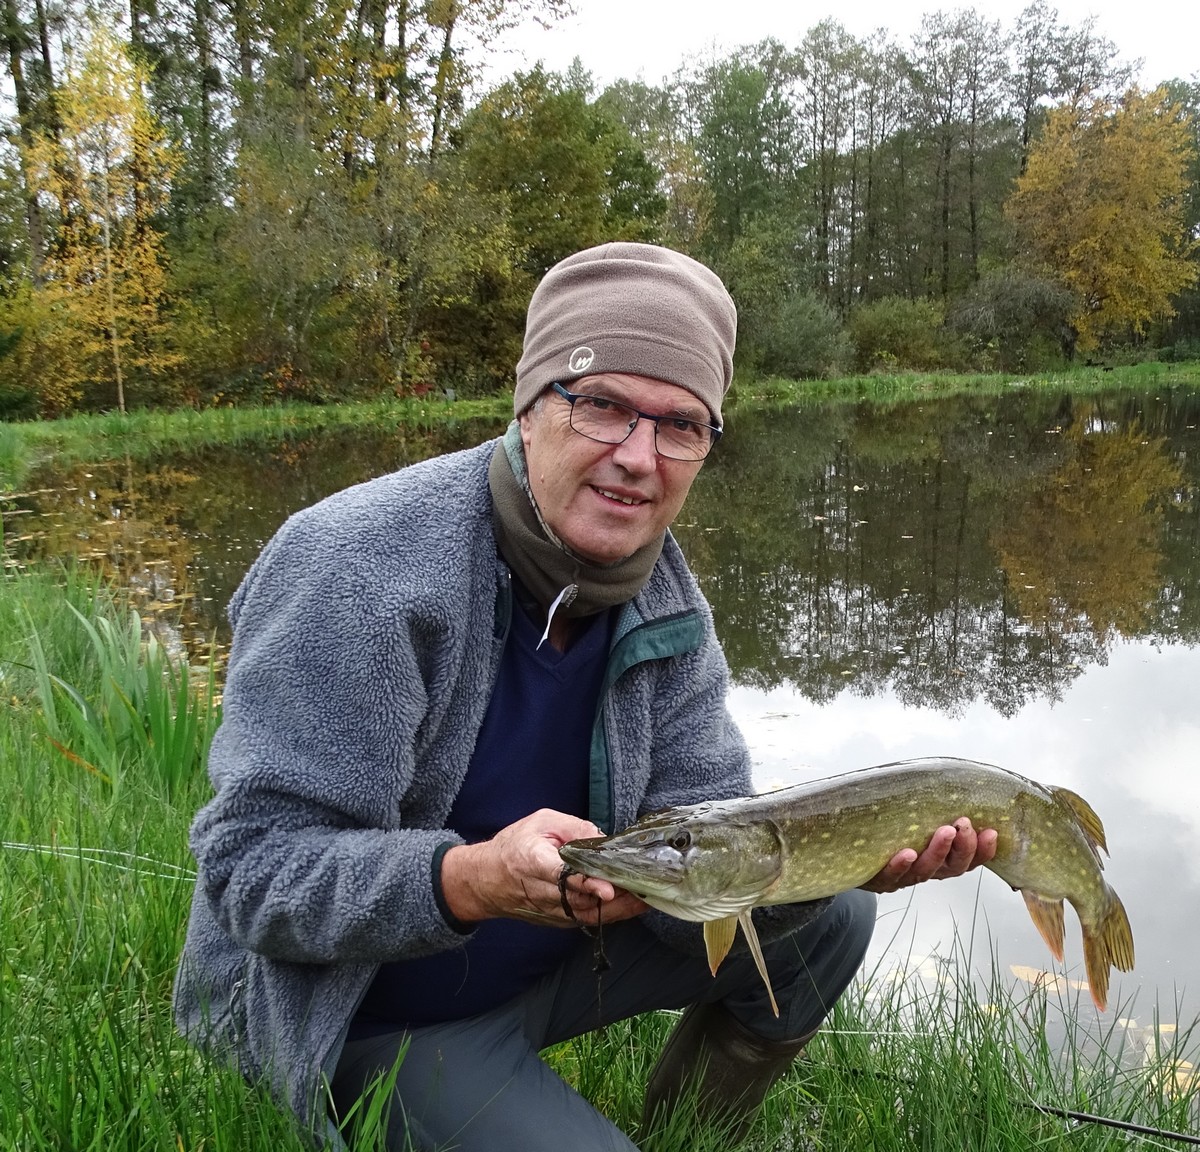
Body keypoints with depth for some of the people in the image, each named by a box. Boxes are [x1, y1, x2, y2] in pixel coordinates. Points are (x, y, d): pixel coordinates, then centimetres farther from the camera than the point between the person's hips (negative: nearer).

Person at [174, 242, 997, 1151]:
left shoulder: (665, 603, -8)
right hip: (361, 1014, -5)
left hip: (550, 955, 6)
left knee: (824, 919, 0)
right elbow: (253, 868, -27)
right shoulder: (355, 567, -27)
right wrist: (474, 880, -43)